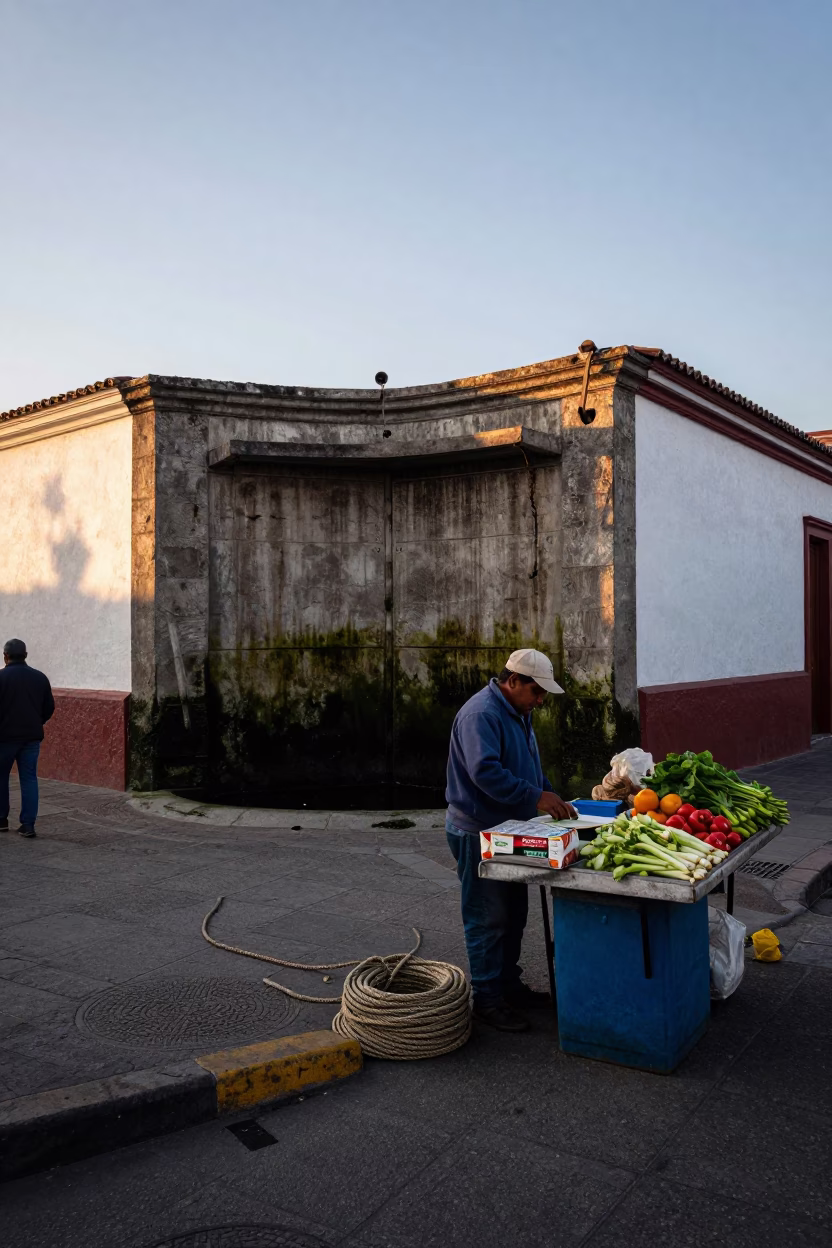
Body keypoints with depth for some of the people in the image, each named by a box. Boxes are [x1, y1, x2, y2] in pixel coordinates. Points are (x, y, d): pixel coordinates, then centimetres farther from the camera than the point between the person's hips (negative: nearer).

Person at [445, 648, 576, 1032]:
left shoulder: (519, 713, 11)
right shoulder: (481, 714, -22)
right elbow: (485, 772, -32)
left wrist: (551, 797, 7)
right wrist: (536, 797, -30)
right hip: (479, 833, -10)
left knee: (513, 914, 18)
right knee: (488, 918, -1)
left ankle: (508, 983, 32)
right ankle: (487, 999, 11)